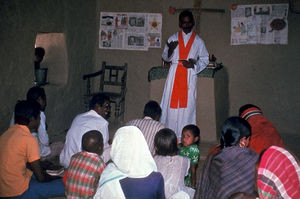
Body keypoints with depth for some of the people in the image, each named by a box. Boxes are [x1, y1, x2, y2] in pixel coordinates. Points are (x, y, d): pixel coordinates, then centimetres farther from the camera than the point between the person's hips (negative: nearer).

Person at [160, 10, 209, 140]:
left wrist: (194, 64, -6)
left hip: (190, 76, 0)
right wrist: (170, 49, -10)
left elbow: (205, 60, 13)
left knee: (188, 103, -5)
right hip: (174, 74, 1)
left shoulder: (198, 41, 10)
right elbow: (165, 58, 11)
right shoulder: (173, 38, 11)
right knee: (171, 103, -4)